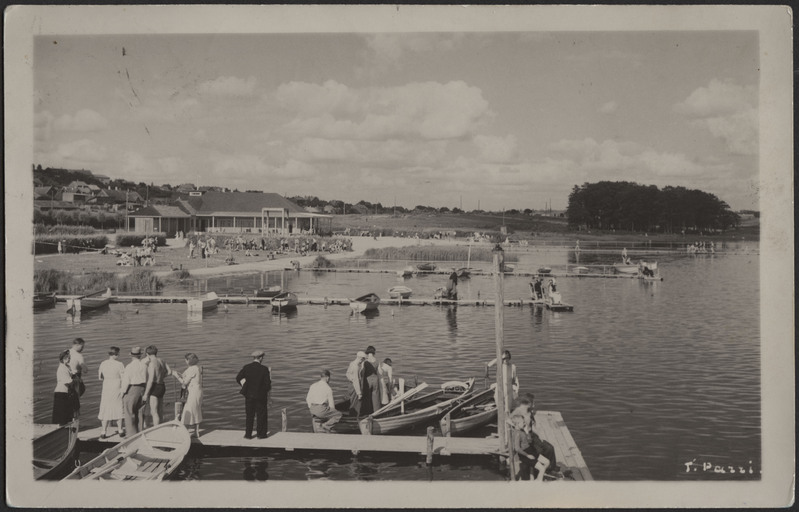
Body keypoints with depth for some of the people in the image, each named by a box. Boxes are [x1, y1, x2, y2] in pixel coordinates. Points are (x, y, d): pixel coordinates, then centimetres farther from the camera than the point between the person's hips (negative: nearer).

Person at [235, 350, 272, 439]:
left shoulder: (246, 367, -5)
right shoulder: (264, 369, -13)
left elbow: (238, 378, -3)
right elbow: (268, 384, -14)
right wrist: (268, 389, 9)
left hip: (249, 394, 3)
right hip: (261, 395, -2)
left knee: (249, 415, 11)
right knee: (261, 415, 10)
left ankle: (248, 434, 13)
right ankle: (261, 433, 15)